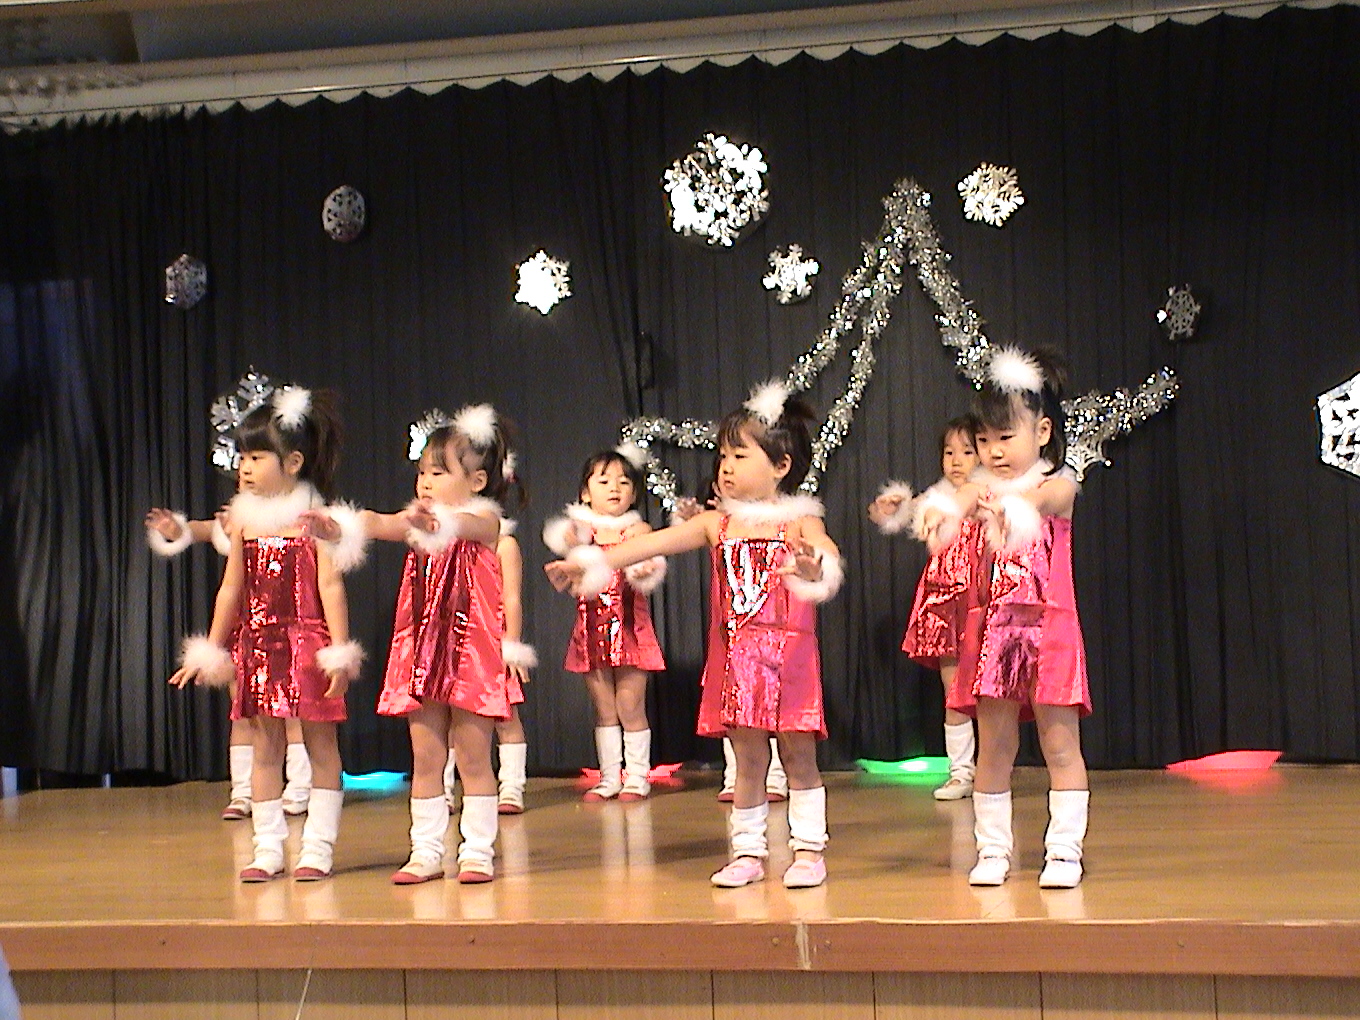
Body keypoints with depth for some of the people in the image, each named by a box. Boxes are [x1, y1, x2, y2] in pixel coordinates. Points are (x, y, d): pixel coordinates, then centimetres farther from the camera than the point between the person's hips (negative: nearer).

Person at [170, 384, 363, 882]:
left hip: (307, 644, -5)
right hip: (257, 645, 5)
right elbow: (231, 589, 13)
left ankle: (318, 847, 9)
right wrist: (210, 650, 13)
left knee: (320, 743, 3)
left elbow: (330, 585, -10)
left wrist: (339, 652, -15)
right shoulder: (245, 520, 8)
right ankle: (268, 847, 15)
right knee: (266, 744, 8)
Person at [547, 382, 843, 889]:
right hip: (735, 661, 3)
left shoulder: (799, 523, -4)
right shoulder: (716, 524, 7)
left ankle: (809, 849, 15)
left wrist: (815, 568, -49)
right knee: (748, 758, 9)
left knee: (798, 755, 5)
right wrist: (593, 562, -8)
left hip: (789, 656, -3)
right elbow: (656, 542, 0)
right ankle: (748, 851, 18)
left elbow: (827, 555, -24)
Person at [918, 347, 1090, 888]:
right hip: (992, 630, 3)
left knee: (1060, 743, 1)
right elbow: (965, 497, -18)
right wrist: (945, 513, -43)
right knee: (993, 746, 6)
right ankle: (993, 849, 14)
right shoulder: (985, 487, 6)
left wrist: (1005, 505, -49)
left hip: (1048, 628, -3)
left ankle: (1064, 849, 7)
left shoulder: (1058, 485, -1)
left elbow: (1036, 501, -25)